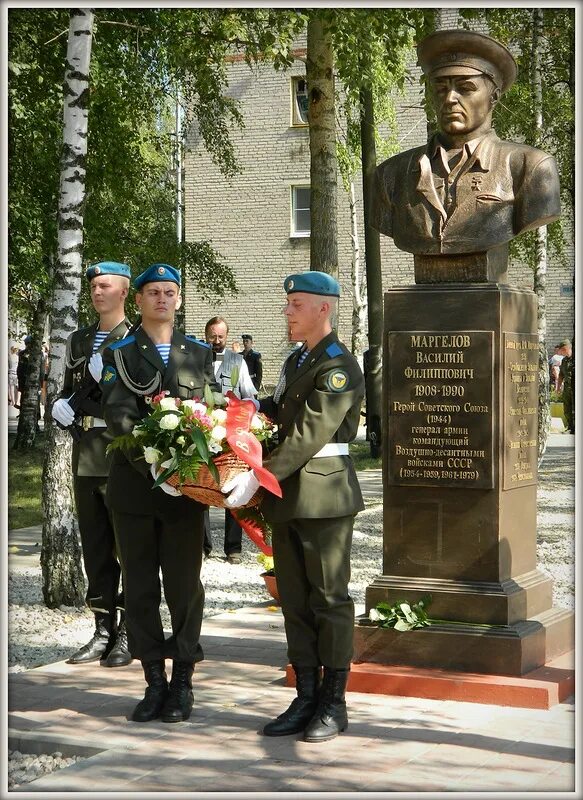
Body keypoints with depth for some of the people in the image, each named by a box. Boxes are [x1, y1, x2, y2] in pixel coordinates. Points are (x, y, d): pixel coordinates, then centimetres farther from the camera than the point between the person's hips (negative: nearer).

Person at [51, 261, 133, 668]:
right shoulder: (79, 340, 17)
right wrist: (62, 405, 1)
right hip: (86, 455, 6)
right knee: (95, 547, 10)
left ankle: (128, 633, 7)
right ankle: (104, 630, 18)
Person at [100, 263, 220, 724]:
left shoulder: (200, 354, 12)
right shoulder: (119, 355, 5)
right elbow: (119, 417, -9)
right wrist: (153, 467, -23)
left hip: (186, 484, 1)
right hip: (135, 486, 0)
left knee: (185, 585, 3)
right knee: (140, 587, 5)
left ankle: (183, 682, 12)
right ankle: (155, 681, 14)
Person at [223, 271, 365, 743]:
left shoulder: (340, 367, -12)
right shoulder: (295, 361, 19)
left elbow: (308, 434, -20)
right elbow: (274, 412, 21)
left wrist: (258, 477, -23)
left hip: (325, 495, -9)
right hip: (287, 495, 9)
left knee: (329, 599, -1)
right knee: (295, 601, 10)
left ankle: (334, 704, 8)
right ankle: (306, 699, 17)